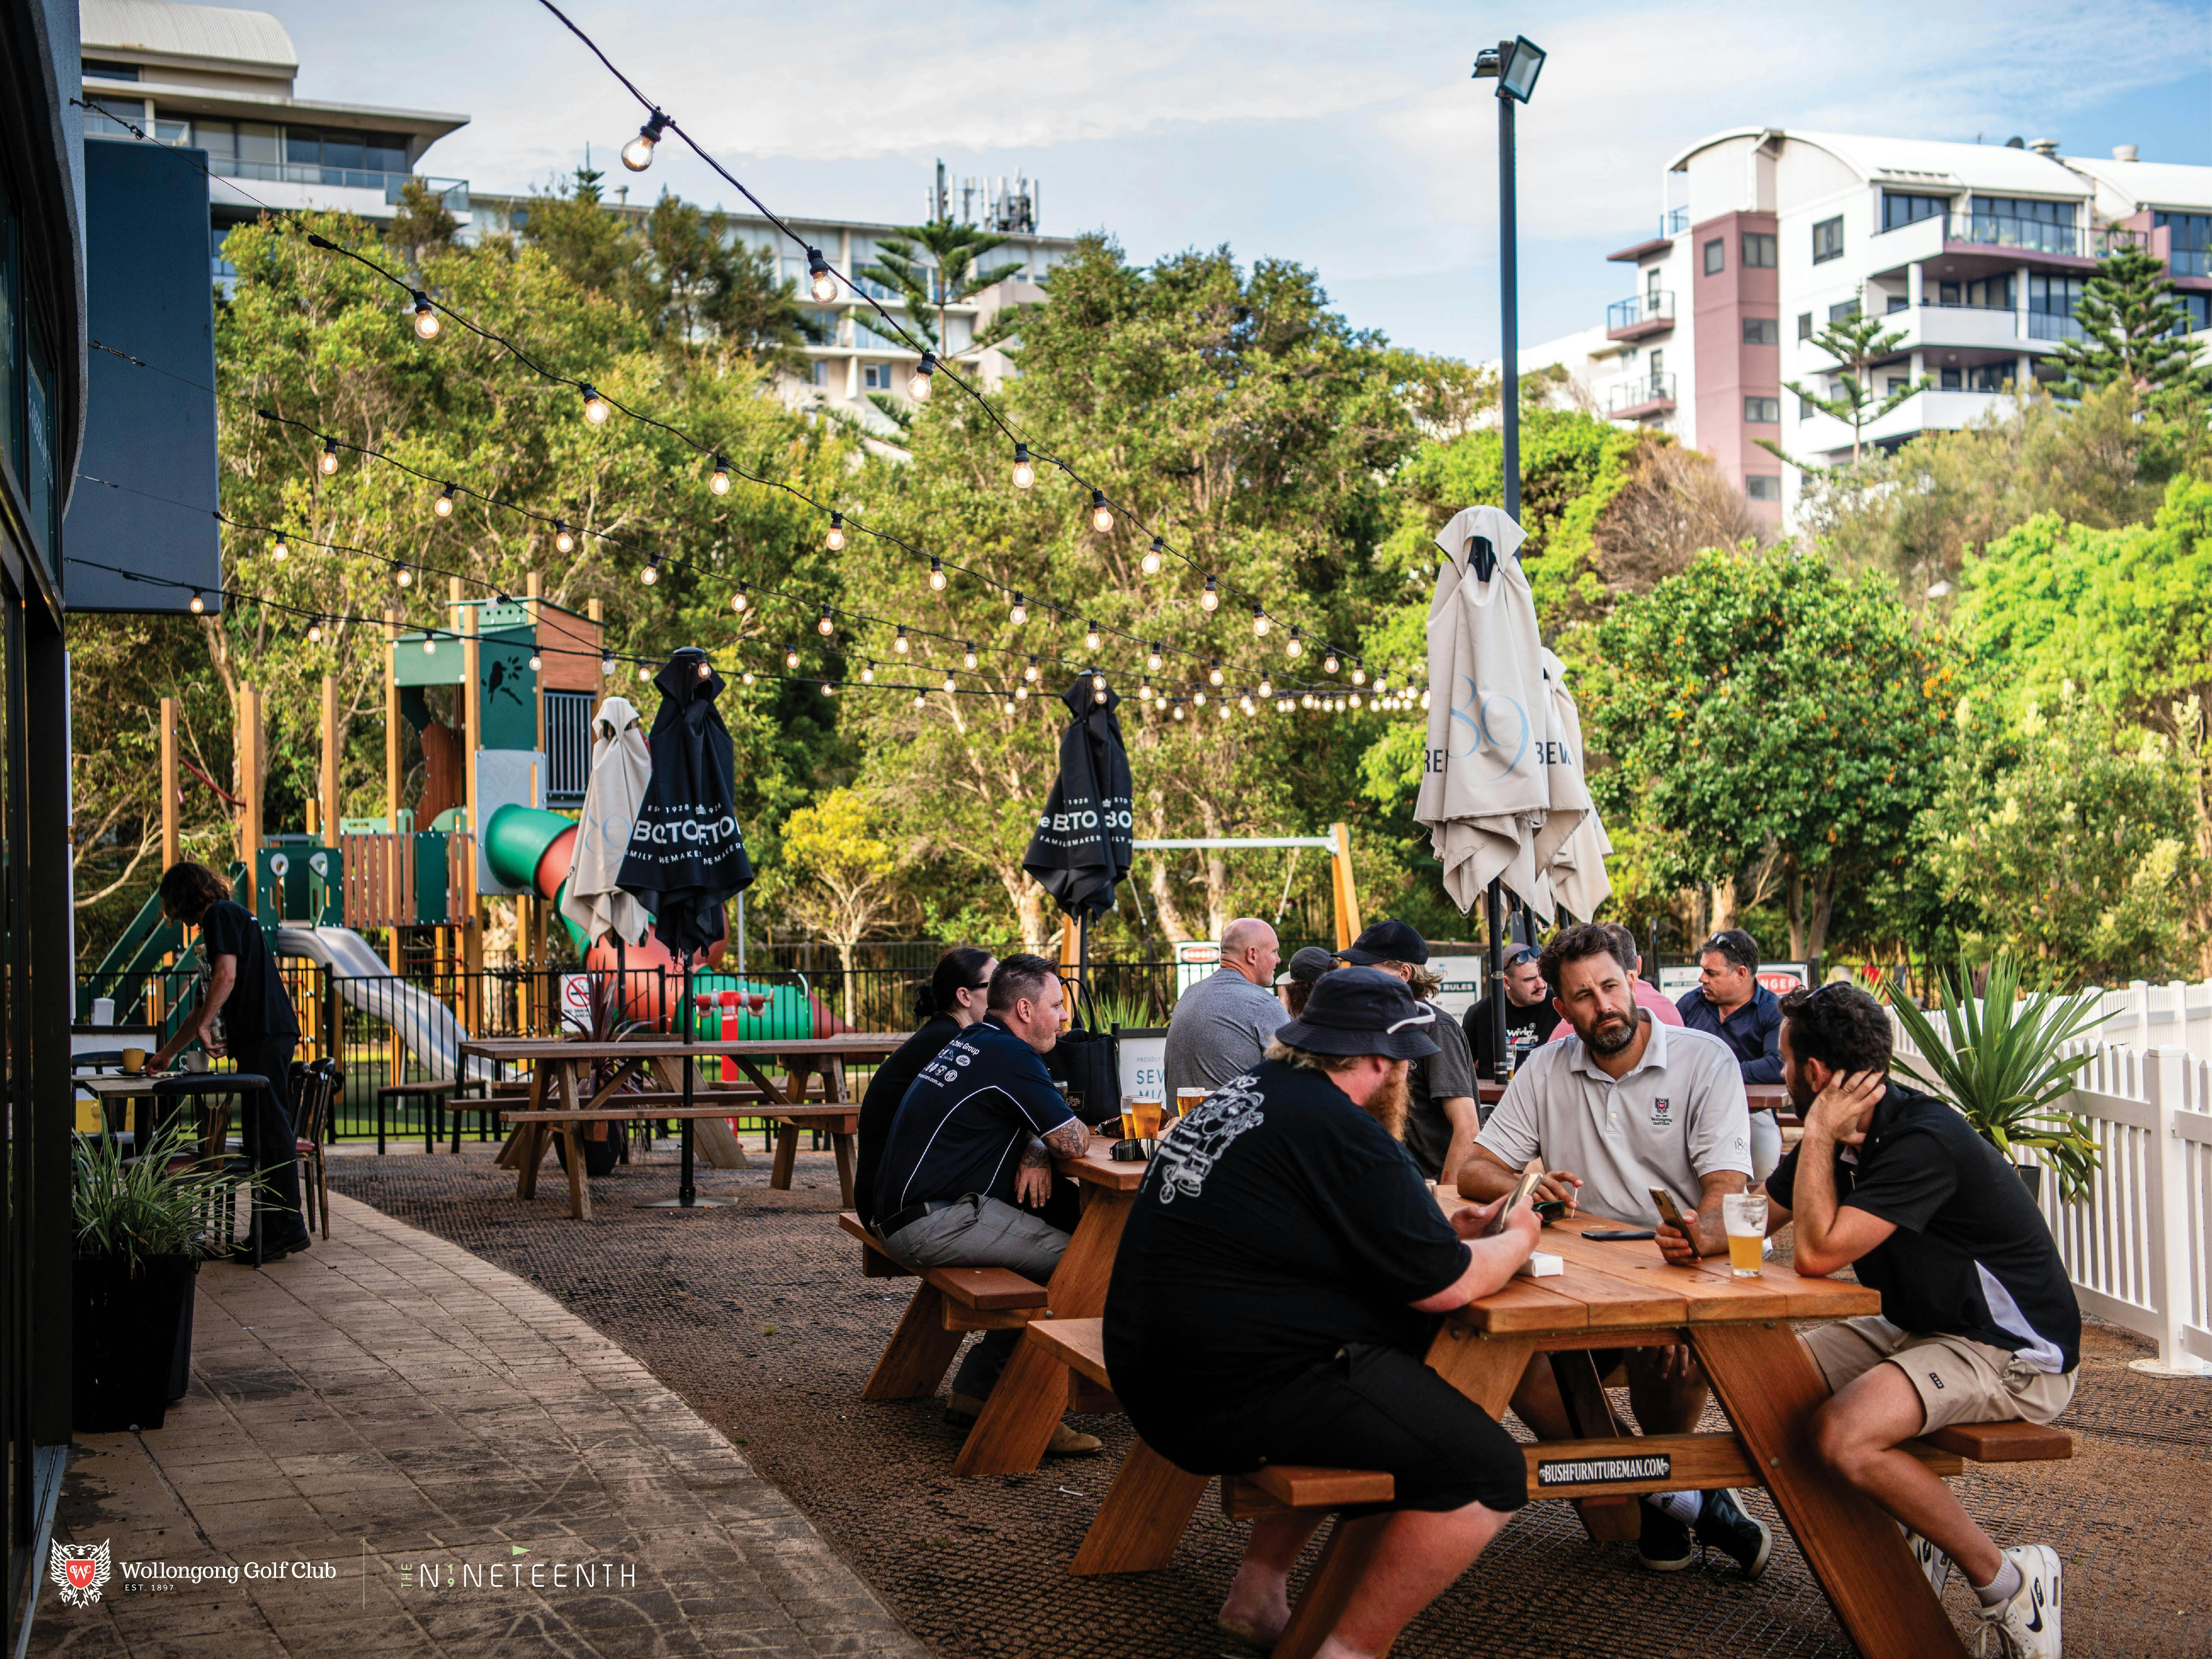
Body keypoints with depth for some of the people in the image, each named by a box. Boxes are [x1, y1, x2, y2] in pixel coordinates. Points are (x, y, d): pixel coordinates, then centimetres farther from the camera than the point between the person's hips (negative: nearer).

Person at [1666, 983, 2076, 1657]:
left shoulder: (1923, 1142, -27)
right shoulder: (1842, 1134, 2)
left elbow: (1817, 1253, -32)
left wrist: (1819, 1138, -23)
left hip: (2015, 1354, -10)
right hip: (1921, 1327, 10)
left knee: (1843, 1436, -29)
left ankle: (2007, 1581, -9)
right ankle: (1906, 1539, 14)